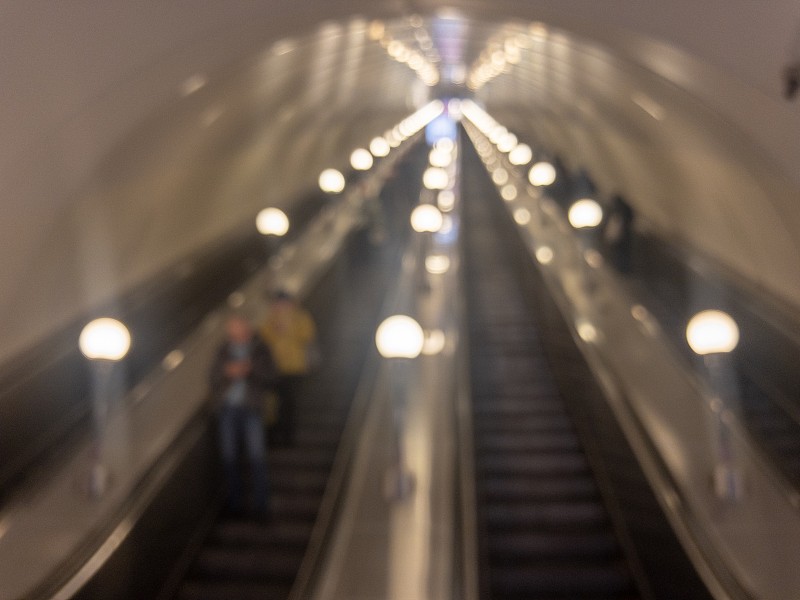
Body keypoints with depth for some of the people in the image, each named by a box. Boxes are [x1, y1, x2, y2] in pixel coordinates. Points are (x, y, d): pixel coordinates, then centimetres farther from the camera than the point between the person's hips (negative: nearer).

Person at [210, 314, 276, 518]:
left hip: (251, 408, -2)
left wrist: (251, 370, -17)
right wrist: (228, 372, -15)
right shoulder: (223, 351, 7)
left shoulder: (260, 350, 2)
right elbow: (214, 380, 5)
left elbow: (271, 380, -1)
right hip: (227, 408, 2)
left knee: (257, 456, -6)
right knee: (229, 457, 5)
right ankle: (236, 500, 18)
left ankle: (261, 504, -1)